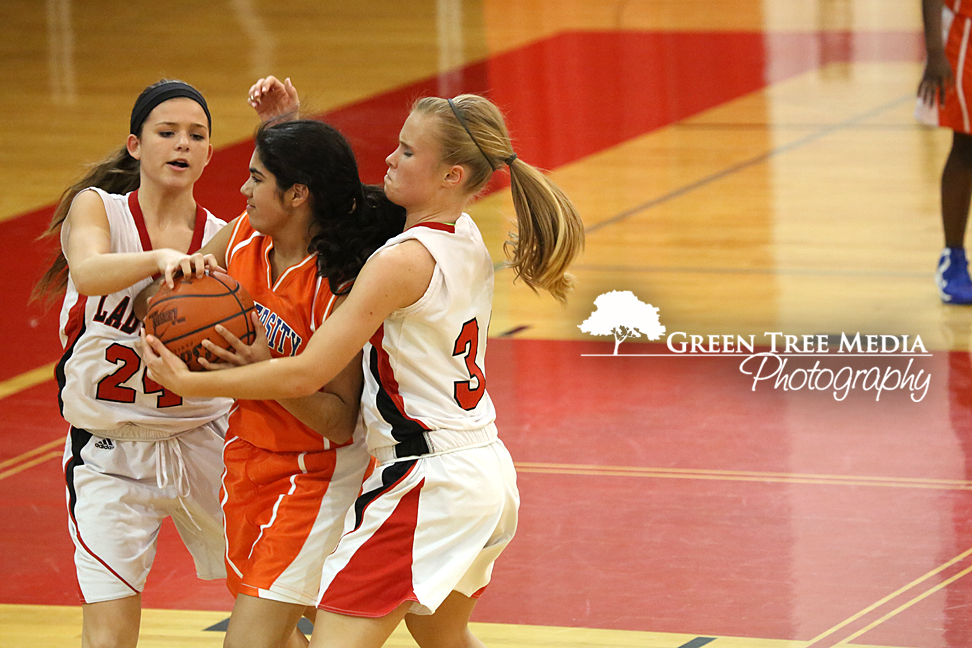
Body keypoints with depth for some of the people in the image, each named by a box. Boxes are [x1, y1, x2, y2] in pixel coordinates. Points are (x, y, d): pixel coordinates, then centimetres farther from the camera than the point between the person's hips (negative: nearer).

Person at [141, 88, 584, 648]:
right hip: (487, 471, 10)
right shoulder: (467, 239, 5)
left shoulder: (404, 261, -21)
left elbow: (306, 375, -20)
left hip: (427, 483, -10)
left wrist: (189, 382, -16)